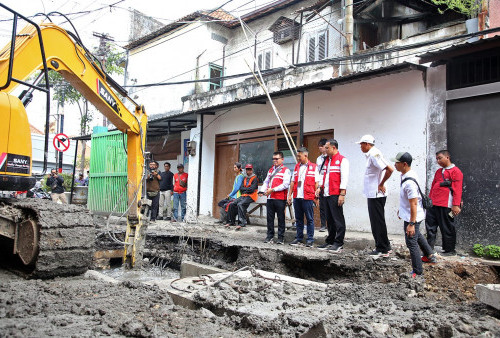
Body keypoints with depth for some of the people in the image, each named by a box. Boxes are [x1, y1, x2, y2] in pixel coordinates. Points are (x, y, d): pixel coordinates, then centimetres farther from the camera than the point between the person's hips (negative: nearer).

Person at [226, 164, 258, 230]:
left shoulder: (255, 179, -2)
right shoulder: (245, 178, 19)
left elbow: (252, 189, -14)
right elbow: (241, 188, 10)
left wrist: (244, 189, -1)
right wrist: (247, 189, -5)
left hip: (251, 196, -7)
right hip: (243, 195, 7)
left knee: (240, 204, -31)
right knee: (232, 204, -11)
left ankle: (242, 223, -33)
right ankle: (231, 221, 1)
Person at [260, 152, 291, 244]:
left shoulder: (285, 170, -1)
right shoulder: (270, 170, 20)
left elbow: (286, 184, -11)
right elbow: (266, 182, 22)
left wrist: (273, 189, -15)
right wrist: (262, 190, 2)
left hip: (280, 199, -6)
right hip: (270, 198, 6)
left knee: (281, 218, 1)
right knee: (270, 218, 7)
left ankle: (281, 238, 8)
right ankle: (270, 236, 16)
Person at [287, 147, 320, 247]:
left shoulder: (313, 167, 1)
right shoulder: (296, 167, 16)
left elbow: (316, 182, -1)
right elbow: (293, 182, 16)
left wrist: (316, 195, -7)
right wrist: (289, 195, 10)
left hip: (308, 197, -5)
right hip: (297, 197, 5)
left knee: (310, 219, 0)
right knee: (298, 219, 10)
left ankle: (310, 240, 4)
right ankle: (299, 238, 18)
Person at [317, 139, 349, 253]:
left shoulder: (342, 160, -6)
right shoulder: (327, 160, 19)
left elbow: (344, 178, -11)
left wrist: (342, 194, -17)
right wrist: (320, 187, 15)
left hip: (336, 195, -8)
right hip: (327, 194, 8)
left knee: (338, 219, -5)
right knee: (329, 219, 13)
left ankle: (339, 244, 0)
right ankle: (330, 242, 20)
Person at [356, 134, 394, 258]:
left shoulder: (374, 154, -17)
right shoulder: (371, 155, 13)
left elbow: (389, 169, -27)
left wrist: (381, 185, -17)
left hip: (376, 195, -10)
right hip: (372, 194, 10)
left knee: (378, 221, -2)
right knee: (376, 221, 16)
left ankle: (383, 249, 7)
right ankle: (385, 247, 25)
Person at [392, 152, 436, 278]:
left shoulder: (409, 182, -32)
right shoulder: (407, 175, -1)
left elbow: (414, 204, -31)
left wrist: (411, 224, -29)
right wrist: (401, 209, 25)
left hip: (412, 217, -11)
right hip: (413, 215, 11)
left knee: (411, 242, 1)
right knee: (416, 234, 32)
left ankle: (417, 272, 14)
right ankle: (430, 255, 51)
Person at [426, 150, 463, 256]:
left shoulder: (455, 171, -5)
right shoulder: (438, 171, 20)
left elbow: (457, 190, -11)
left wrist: (456, 205, -17)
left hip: (446, 206, -8)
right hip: (434, 204, 8)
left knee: (447, 228, 2)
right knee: (430, 225, 7)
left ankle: (449, 250, 15)